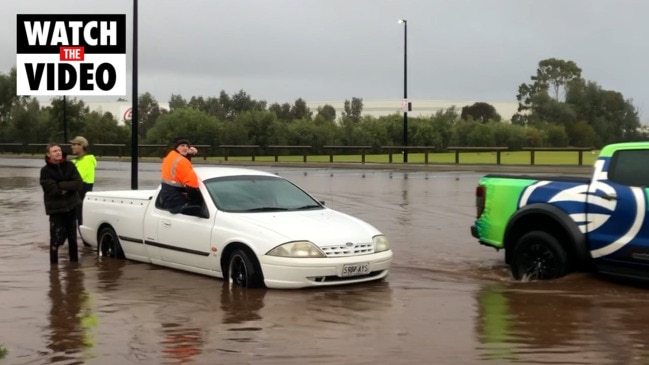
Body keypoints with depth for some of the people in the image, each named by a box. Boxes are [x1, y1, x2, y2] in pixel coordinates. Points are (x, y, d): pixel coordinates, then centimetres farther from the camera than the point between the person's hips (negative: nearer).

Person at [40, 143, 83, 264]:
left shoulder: (69, 166, 2)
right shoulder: (45, 171, -7)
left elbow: (79, 184, -8)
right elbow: (52, 189, -18)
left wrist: (61, 185, -17)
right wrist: (68, 188, -10)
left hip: (71, 206, 4)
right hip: (56, 208, -4)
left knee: (72, 237, 14)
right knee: (56, 238, -9)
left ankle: (74, 261, 26)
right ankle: (54, 263, 3)